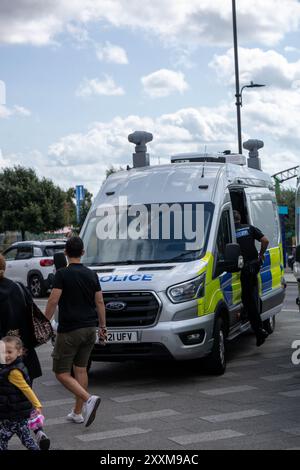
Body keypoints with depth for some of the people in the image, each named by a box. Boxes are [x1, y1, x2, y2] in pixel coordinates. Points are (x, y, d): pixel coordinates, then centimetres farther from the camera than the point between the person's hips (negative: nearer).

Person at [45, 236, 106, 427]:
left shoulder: (62, 274, -10)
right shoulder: (92, 275, 6)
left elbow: (53, 300, -16)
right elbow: (100, 302, 8)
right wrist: (103, 327, 15)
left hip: (69, 330, -6)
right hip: (90, 329, 6)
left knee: (61, 372, 0)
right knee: (81, 369, 14)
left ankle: (88, 399, -19)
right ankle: (78, 412, 16)